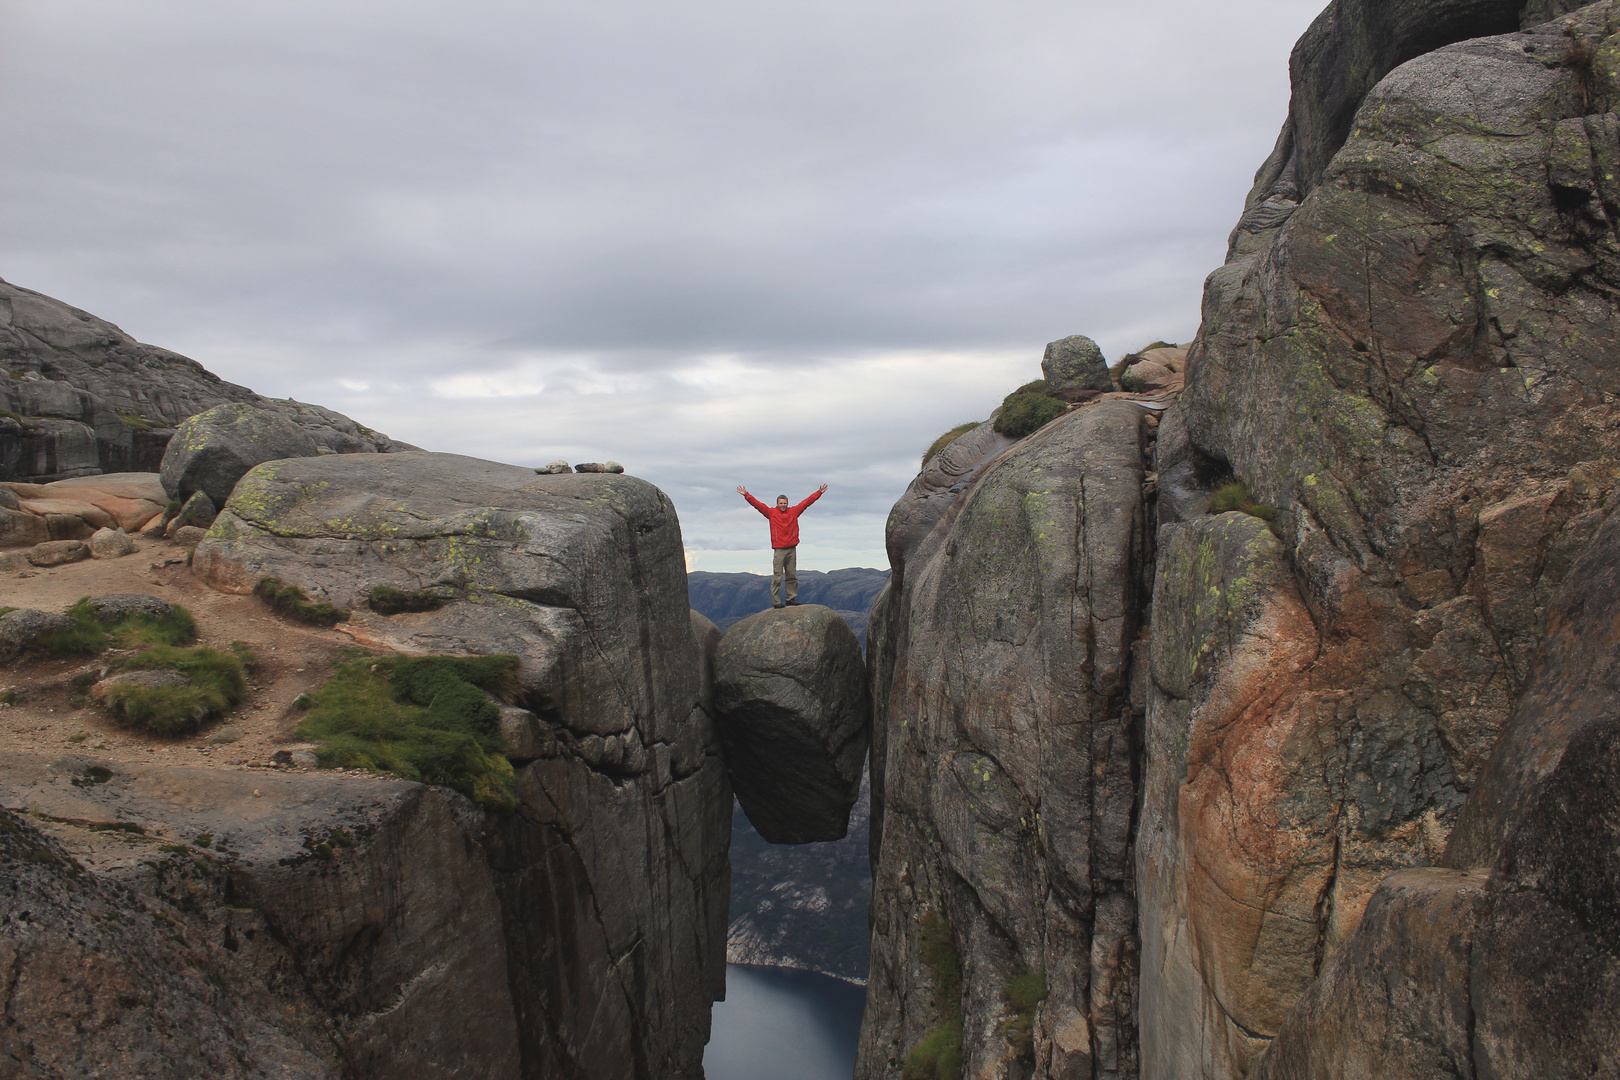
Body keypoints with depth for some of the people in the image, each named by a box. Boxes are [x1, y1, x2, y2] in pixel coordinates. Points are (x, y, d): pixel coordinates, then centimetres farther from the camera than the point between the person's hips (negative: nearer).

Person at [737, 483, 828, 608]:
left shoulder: (794, 511, 10)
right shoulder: (771, 512, 3)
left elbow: (807, 502, 15)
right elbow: (757, 504, -1)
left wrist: (819, 492, 18)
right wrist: (746, 495, -7)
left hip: (792, 550, 4)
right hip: (779, 550, -4)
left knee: (792, 576, 9)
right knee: (777, 577, -4)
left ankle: (791, 598, 17)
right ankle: (776, 601, -3)